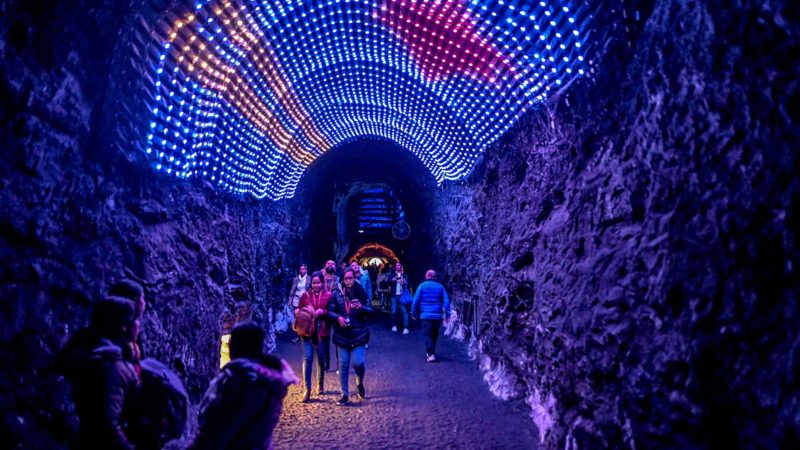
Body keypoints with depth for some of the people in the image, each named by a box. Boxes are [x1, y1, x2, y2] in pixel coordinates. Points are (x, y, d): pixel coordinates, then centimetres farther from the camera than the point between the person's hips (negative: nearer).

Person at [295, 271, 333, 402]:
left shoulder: (329, 295, 1)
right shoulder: (305, 295, 6)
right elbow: (298, 310, 9)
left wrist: (322, 312, -17)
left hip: (322, 331, 0)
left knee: (321, 359, 10)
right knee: (307, 358, -9)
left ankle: (320, 384, 32)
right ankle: (307, 389, -5)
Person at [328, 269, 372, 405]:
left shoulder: (361, 293, 1)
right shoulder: (337, 294, 3)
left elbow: (371, 310, 0)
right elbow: (330, 311, 1)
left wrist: (361, 308, -19)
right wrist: (338, 317, -18)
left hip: (358, 333, -1)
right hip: (342, 335, 1)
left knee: (357, 362, -11)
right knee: (343, 364, 4)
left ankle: (360, 382, 22)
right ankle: (345, 394, 15)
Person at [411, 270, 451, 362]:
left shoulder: (422, 286, 0)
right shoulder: (440, 287, 7)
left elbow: (416, 301, -3)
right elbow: (446, 301, 1)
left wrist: (414, 313, 5)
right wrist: (447, 314, 3)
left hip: (426, 315, -3)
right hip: (437, 315, 3)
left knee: (427, 335, -3)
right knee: (434, 335, 18)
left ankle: (431, 354, -16)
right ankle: (430, 352, 30)